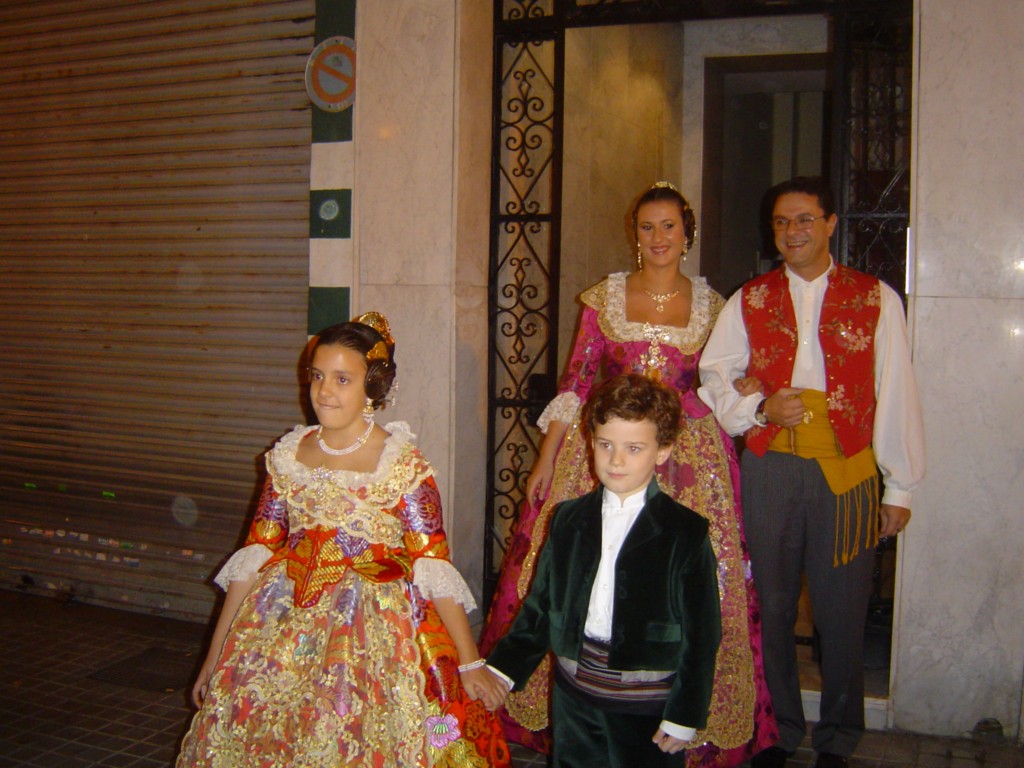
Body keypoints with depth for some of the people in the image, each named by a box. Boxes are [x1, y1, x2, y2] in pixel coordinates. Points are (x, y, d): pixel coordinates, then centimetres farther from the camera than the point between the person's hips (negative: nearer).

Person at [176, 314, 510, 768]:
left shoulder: (403, 464, -9)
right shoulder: (287, 456, 3)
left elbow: (433, 566, -11)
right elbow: (255, 555, 5)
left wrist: (470, 663, -11)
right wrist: (216, 656, 8)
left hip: (374, 633, -4)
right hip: (283, 631, 4)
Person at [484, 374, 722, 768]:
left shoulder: (686, 532, -9)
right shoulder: (569, 519, 4)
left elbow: (701, 634, -8)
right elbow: (540, 606, 9)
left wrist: (685, 716, -9)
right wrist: (503, 667, 2)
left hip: (646, 705, -3)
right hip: (574, 694, 4)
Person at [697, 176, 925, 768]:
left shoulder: (876, 299, 6)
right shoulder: (749, 301, 11)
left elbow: (896, 396, 3)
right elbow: (712, 377, 12)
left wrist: (900, 487, 0)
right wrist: (759, 408, -7)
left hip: (848, 474, -2)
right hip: (769, 469, 2)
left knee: (842, 613, 3)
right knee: (771, 606, 8)